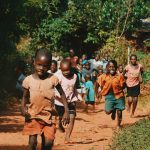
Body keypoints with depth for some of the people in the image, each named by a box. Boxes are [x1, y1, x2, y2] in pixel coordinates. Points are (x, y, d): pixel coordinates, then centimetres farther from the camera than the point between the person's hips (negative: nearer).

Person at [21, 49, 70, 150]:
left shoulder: (53, 79, -6)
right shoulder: (28, 80, -5)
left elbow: (62, 94, 5)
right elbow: (25, 96, 7)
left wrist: (66, 111, -1)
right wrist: (23, 108, -12)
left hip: (49, 116, 1)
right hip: (33, 115, 0)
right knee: (32, 142, -11)